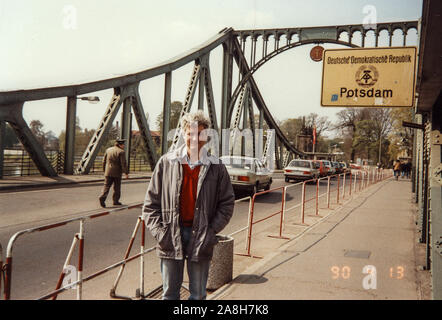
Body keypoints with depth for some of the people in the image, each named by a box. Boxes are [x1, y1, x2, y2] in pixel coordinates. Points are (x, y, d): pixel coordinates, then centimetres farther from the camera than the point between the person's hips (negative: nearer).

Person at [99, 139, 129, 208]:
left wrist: (104, 170, 22)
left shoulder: (108, 150, 9)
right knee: (117, 187, 10)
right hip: (117, 172, -4)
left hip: (108, 172, 4)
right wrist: (126, 173, -7)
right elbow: (123, 164, -13)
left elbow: (104, 161, 13)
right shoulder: (121, 152, -9)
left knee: (107, 186, 2)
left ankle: (102, 197, -19)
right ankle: (116, 201, 16)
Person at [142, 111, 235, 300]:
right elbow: (151, 201, 3)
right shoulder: (166, 162, 0)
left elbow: (227, 203, 3)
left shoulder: (216, 167, -1)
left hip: (200, 238, 0)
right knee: (169, 293, 13)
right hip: (170, 237, 1)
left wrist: (211, 231, -6)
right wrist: (159, 231, -6)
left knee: (198, 294, 12)